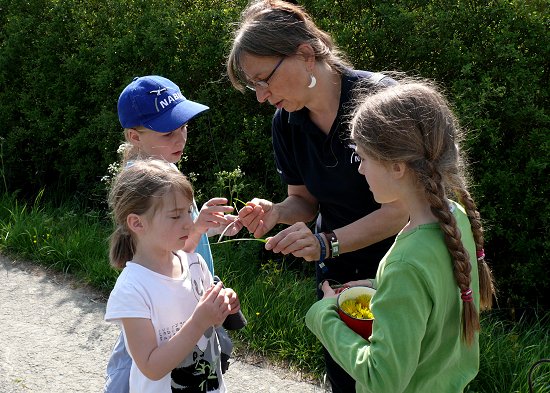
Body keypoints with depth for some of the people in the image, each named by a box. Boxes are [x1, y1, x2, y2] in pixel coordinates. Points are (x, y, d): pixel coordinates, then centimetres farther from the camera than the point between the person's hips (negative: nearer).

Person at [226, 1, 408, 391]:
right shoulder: (286, 122, -6)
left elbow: (403, 206, -23)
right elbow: (305, 200, 6)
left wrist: (329, 242, -33)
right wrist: (277, 211, -16)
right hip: (337, 276, 5)